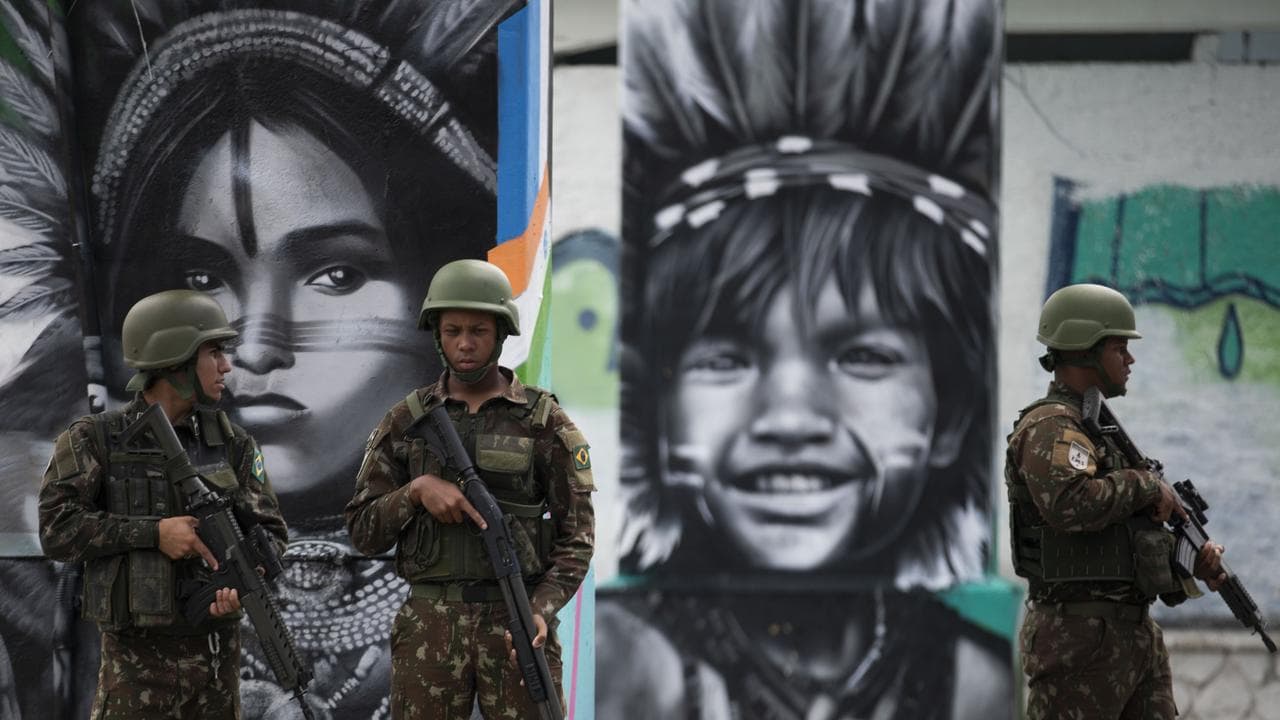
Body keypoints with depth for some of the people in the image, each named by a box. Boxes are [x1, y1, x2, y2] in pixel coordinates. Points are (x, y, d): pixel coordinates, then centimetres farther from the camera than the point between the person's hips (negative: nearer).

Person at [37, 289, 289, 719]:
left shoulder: (230, 443, 7)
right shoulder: (93, 442, -3)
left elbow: (269, 533, 5)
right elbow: (57, 530, -11)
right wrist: (152, 533, -18)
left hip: (216, 651, 4)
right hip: (136, 655, -4)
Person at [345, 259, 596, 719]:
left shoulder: (545, 422, 2)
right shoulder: (405, 422, 7)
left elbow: (576, 533, 0)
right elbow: (363, 532, 6)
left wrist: (541, 611, -15)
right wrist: (418, 490, -13)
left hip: (515, 624, -1)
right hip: (430, 627, 1)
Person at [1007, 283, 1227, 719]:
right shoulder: (1050, 426, -13)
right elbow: (1070, 503, -33)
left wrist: (1196, 559, 6)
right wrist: (1148, 484, -18)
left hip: (1135, 632, 10)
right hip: (1079, 636, -10)